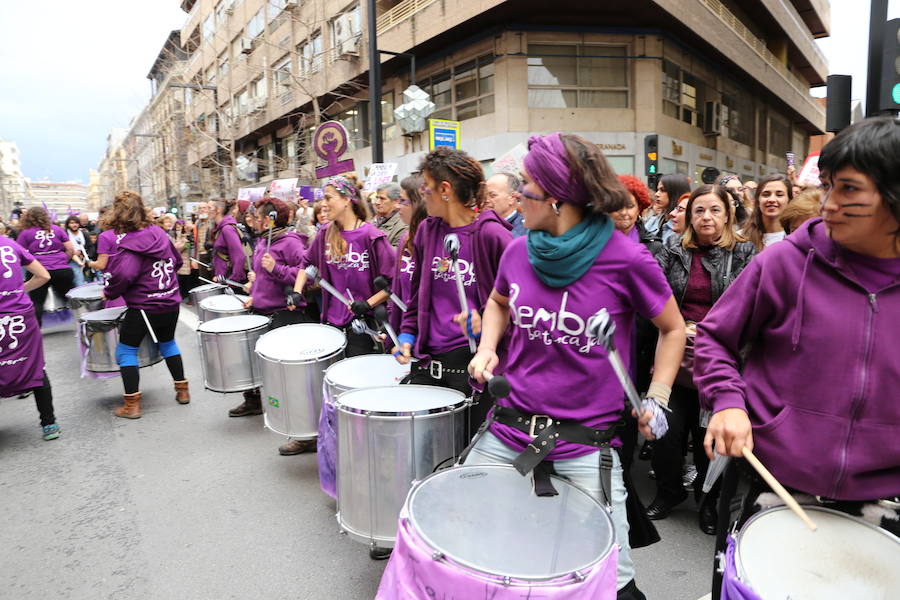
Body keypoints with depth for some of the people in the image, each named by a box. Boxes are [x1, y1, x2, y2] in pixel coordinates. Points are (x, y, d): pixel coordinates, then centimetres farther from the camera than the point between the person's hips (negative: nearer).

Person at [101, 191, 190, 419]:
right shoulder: (159, 232, 2)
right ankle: (182, 390, 30)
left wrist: (109, 293, -10)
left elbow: (124, 274, -28)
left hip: (144, 307, -7)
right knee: (168, 342, 24)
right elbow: (176, 261, 13)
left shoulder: (128, 242, -17)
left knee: (126, 351, 7)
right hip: (171, 302, 7)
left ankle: (132, 404, 9)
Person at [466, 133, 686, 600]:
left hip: (586, 446, -3)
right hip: (505, 434, 4)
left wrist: (657, 398, -5)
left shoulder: (626, 260, -11)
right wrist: (487, 347, 4)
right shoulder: (518, 251, 1)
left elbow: (673, 330, 4)